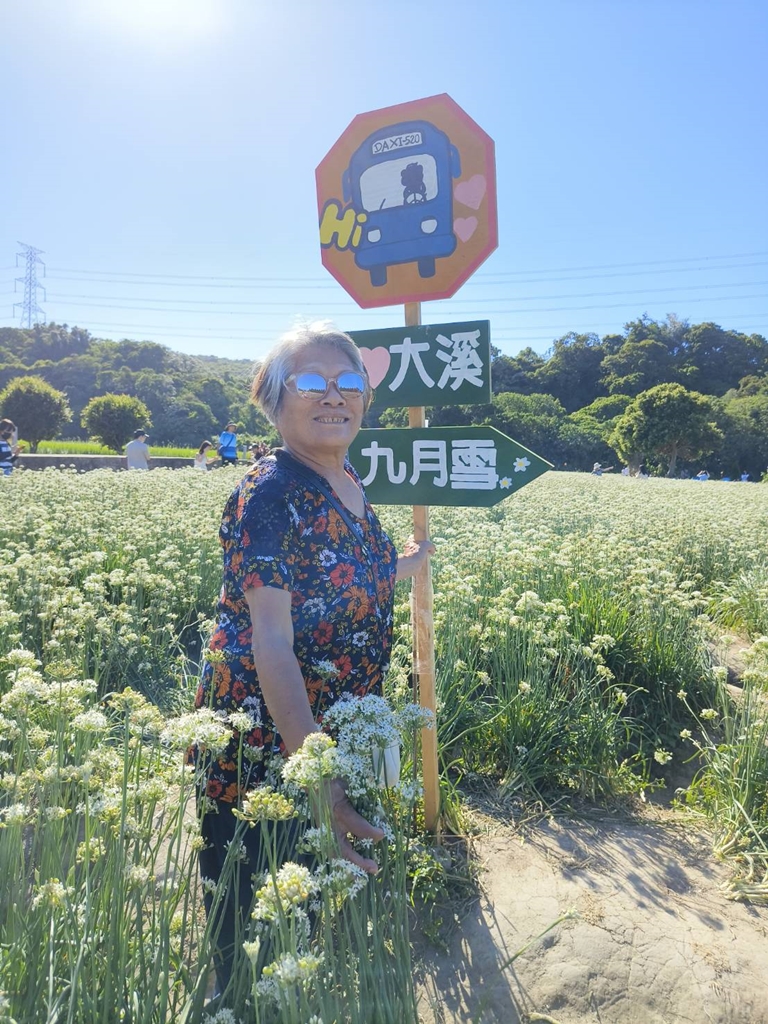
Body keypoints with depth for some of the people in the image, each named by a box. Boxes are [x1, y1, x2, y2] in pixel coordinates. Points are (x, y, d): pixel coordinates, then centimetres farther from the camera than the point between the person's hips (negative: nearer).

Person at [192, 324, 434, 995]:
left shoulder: (347, 482, 3)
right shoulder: (268, 496, -23)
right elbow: (271, 642, -30)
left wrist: (405, 565, 19)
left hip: (339, 736, 8)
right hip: (265, 749, -8)